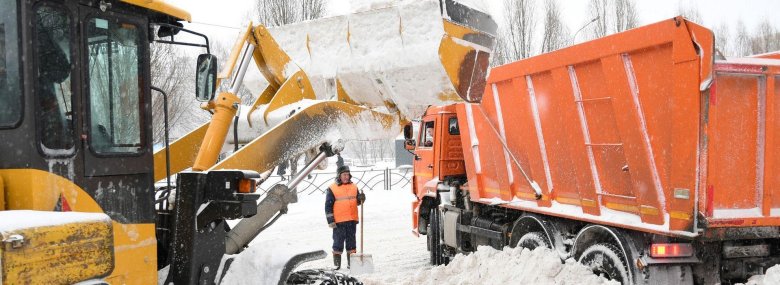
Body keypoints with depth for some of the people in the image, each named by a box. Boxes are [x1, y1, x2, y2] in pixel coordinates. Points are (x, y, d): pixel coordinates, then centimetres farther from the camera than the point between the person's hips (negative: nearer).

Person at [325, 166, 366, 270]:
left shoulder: (353, 187, 9)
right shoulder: (332, 189, -5)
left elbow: (357, 201, 17)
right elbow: (328, 206, -5)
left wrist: (361, 198, -7)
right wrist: (331, 221, -10)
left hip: (352, 220, 5)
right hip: (339, 221, -4)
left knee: (351, 241, 12)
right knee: (338, 242, 1)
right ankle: (336, 263, 10)